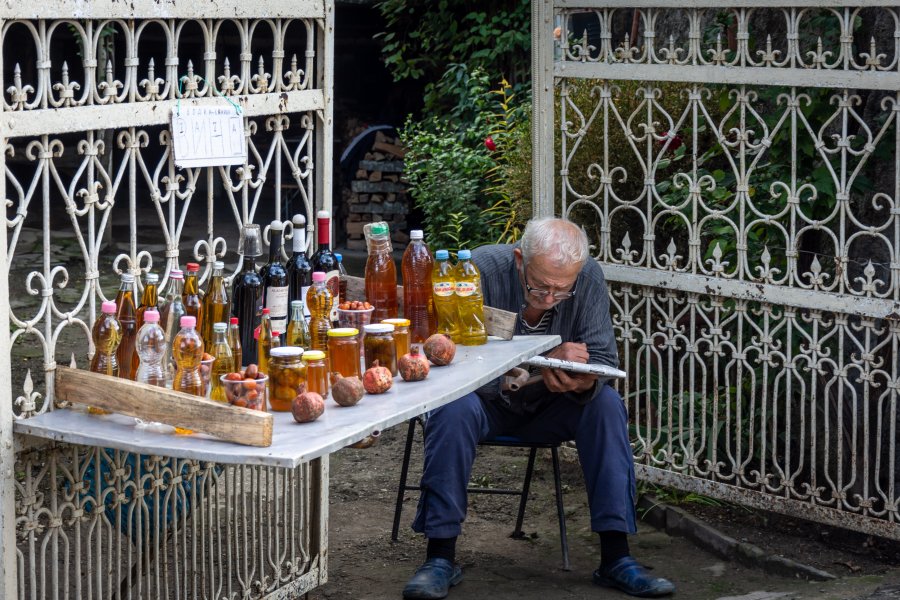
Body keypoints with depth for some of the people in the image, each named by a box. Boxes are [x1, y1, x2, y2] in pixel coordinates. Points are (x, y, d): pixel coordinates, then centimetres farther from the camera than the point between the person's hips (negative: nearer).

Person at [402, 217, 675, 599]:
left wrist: (585, 383, -39)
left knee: (607, 404, -23)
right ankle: (440, 556, -26)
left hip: (546, 408, 3)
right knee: (455, 409, -35)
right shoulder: (482, 270, -26)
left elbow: (604, 361, -14)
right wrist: (547, 360, -40)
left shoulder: (589, 277, -14)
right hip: (486, 402, -3)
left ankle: (615, 557, -19)